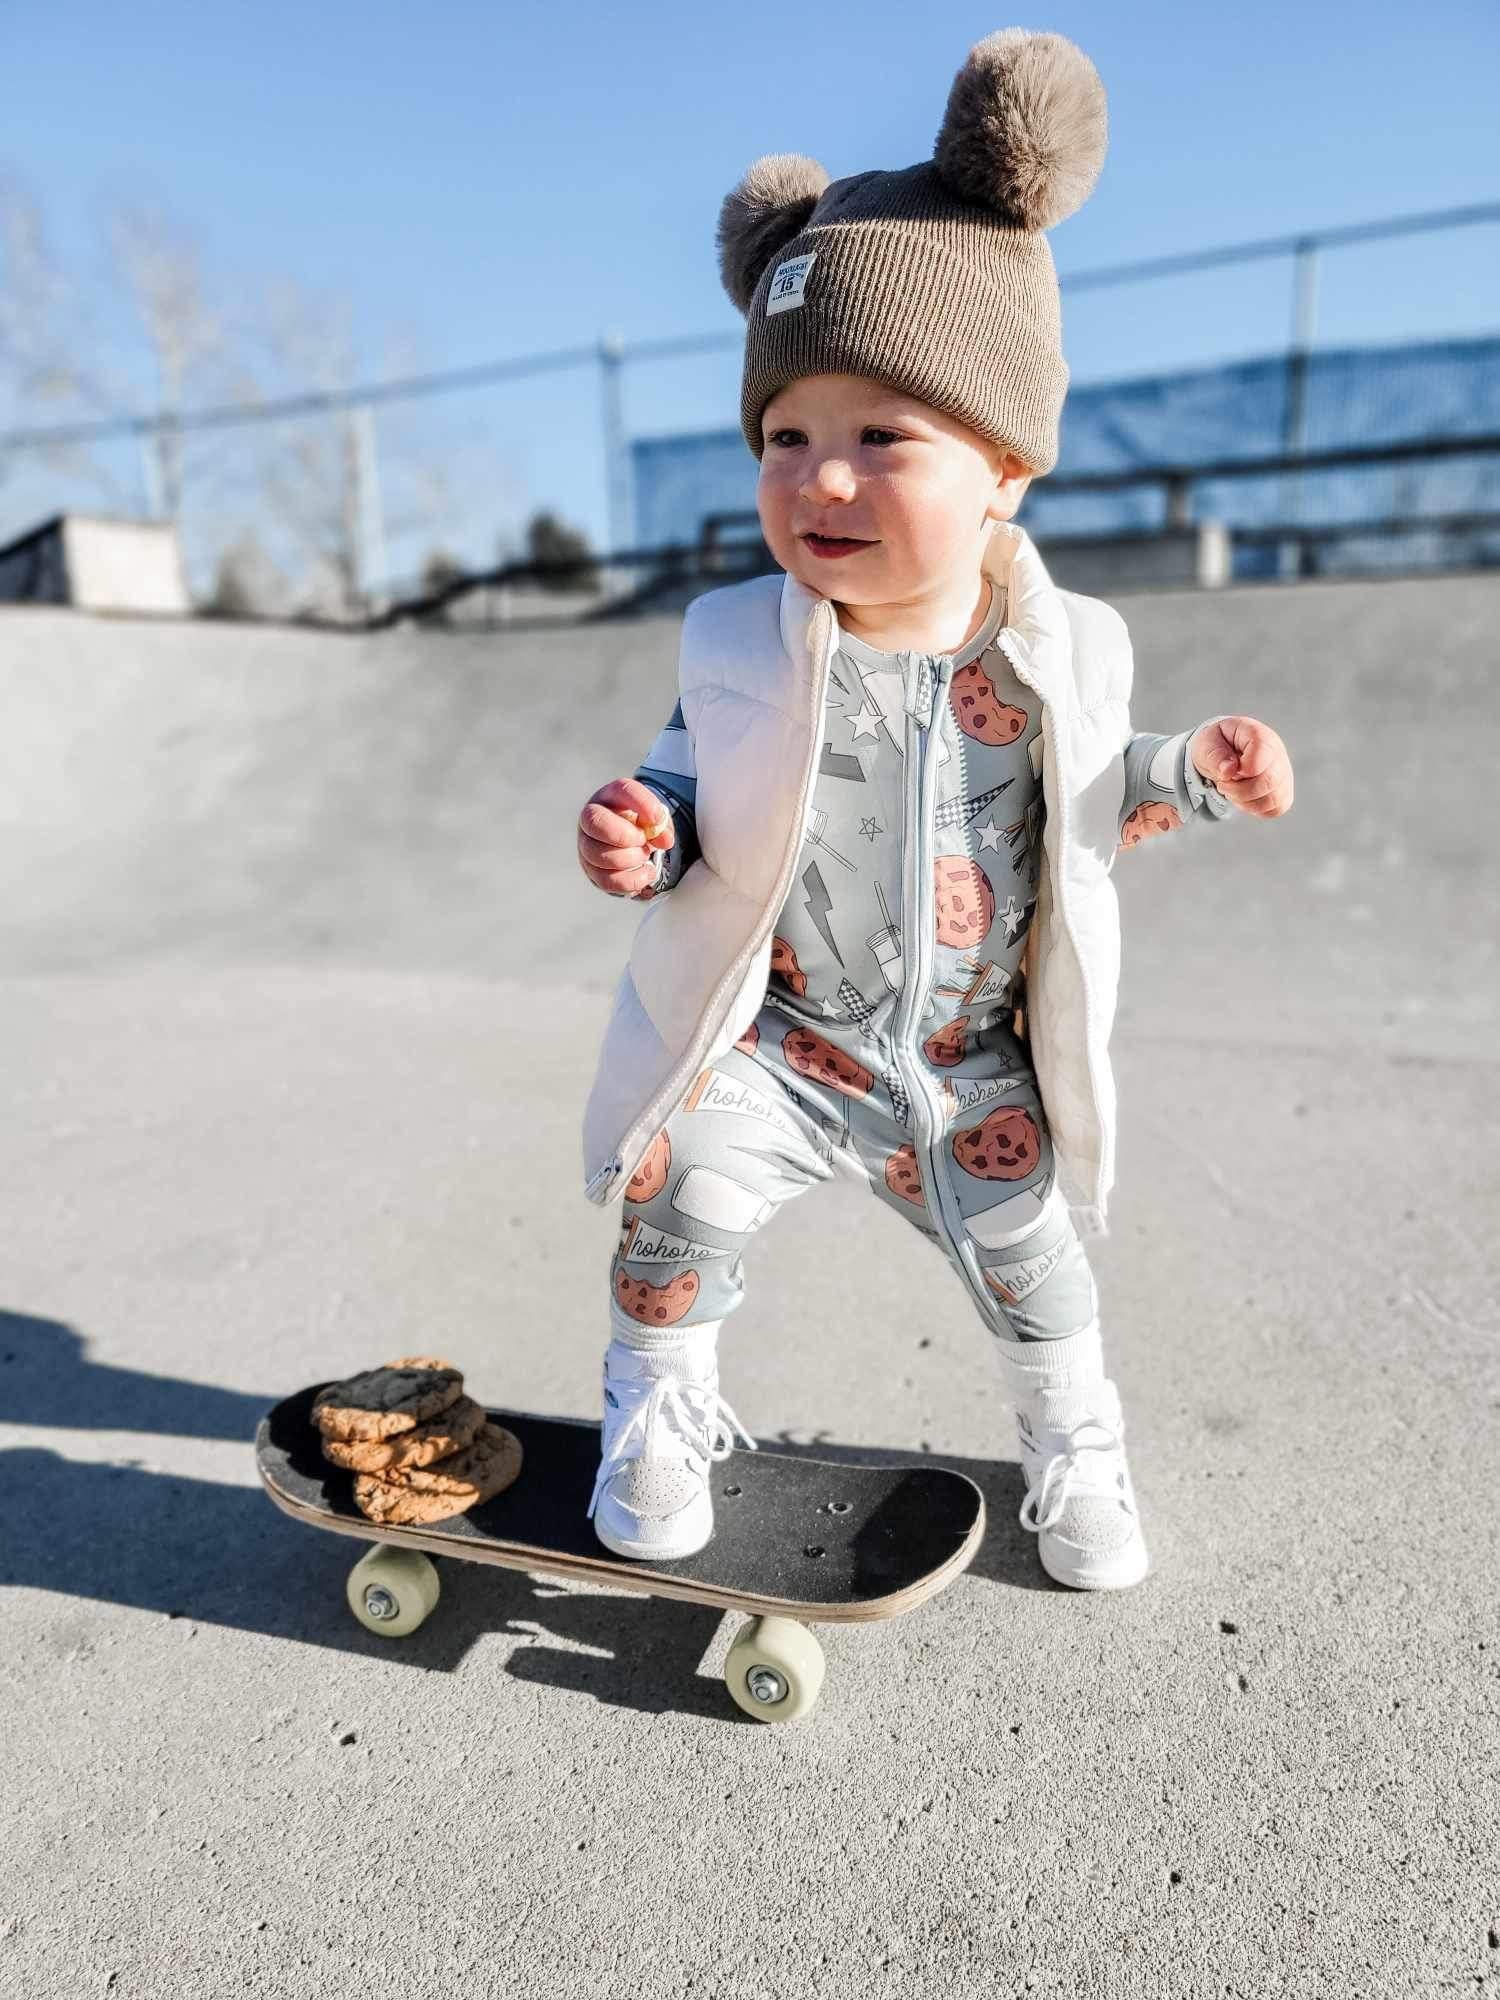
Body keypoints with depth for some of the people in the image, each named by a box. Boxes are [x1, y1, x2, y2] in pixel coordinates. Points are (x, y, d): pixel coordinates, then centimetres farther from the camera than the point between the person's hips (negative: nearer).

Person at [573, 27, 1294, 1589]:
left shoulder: (1062, 649, -7)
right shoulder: (739, 644, -10)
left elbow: (1095, 797, 9)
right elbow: (693, 777, 2)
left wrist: (1194, 771, -9)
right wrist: (643, 828, -20)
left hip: (975, 1062, 2)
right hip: (772, 1035, -1)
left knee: (1030, 1256, 13)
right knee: (684, 1187, -19)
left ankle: (1072, 1441, 44)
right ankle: (660, 1402, 13)